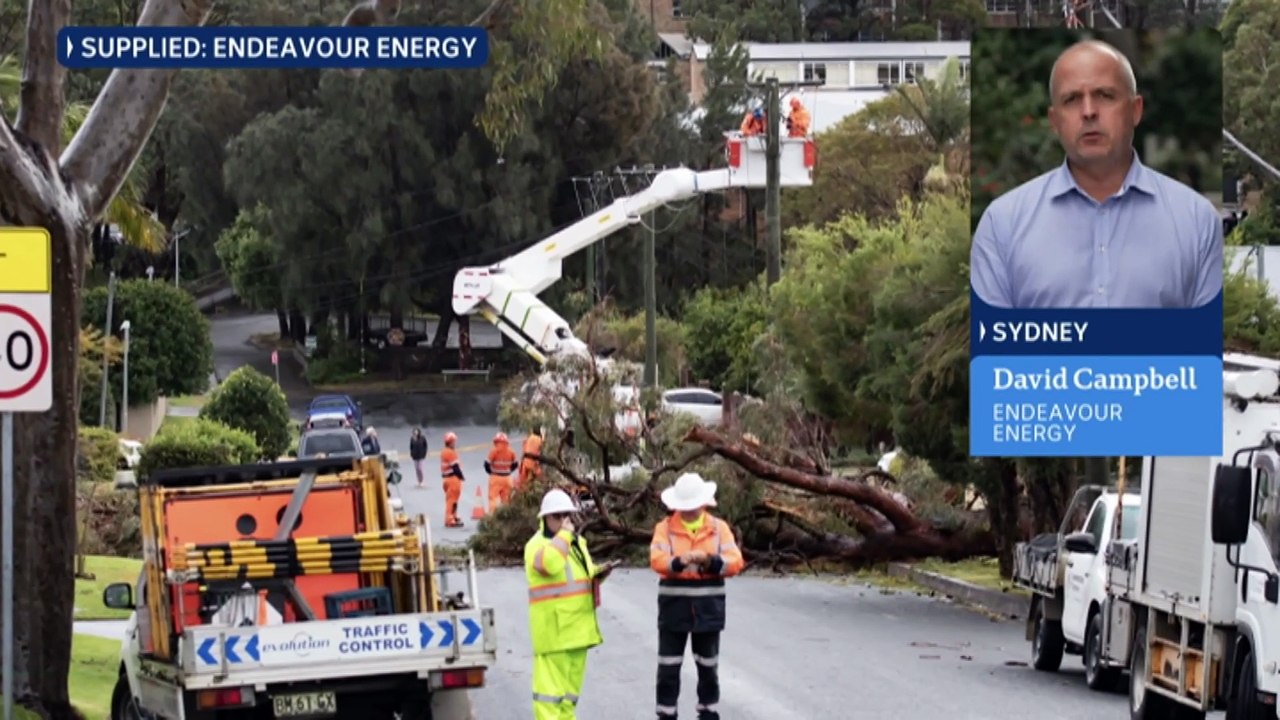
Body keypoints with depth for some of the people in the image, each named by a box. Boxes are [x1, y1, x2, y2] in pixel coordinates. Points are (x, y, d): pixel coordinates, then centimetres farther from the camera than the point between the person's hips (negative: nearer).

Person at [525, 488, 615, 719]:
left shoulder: (577, 543, 17)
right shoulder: (537, 545, -11)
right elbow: (549, 564, -32)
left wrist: (598, 573, 7)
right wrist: (563, 534, -22)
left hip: (577, 627, 9)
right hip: (553, 628, -9)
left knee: (572, 682, 15)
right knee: (550, 684, -12)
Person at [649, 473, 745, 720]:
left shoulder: (719, 528, 3)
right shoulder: (665, 528, -2)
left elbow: (735, 561, -7)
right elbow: (657, 560, -17)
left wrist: (711, 561, -27)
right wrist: (679, 561, -37)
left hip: (708, 606, 1)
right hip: (674, 605, -1)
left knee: (707, 665, 13)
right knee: (669, 665, 0)